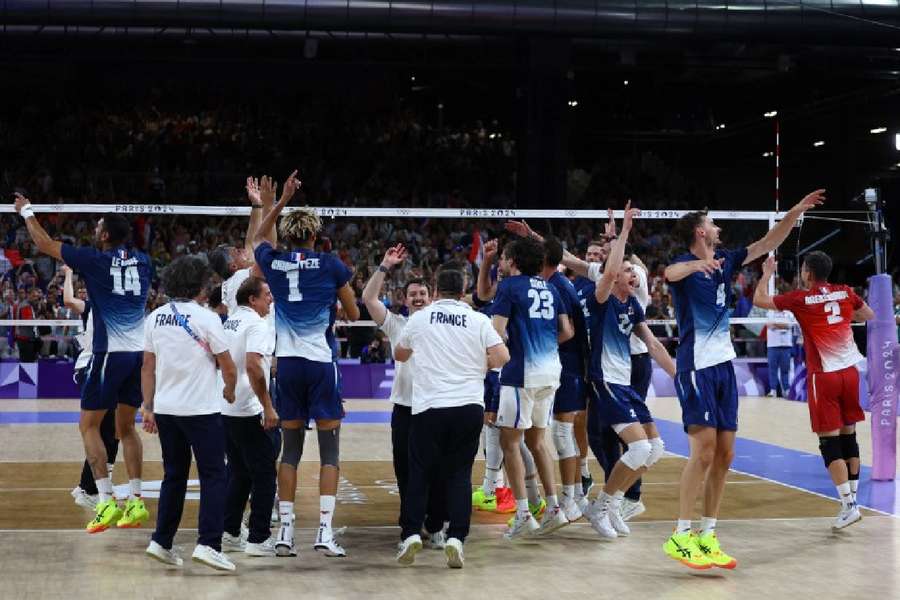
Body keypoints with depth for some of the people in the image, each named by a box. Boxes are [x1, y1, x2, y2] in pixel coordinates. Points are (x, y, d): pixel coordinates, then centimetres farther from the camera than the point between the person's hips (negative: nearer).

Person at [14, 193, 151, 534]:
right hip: (141, 352, 6)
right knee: (126, 427, 15)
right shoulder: (141, 261, 9)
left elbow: (45, 244, 5)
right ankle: (136, 502, 11)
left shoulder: (95, 260, -5)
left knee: (89, 425, 3)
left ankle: (107, 503, -7)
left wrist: (26, 211, 19)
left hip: (110, 352, -6)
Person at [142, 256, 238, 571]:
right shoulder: (206, 318, -10)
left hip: (165, 411, 6)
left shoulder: (155, 317, 6)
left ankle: (161, 542, 16)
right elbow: (229, 369, -6)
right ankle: (208, 544, -8)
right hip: (201, 410, -6)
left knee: (174, 477, 16)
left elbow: (148, 367, 9)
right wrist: (229, 392, 14)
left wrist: (148, 408, 15)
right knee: (213, 477, 1)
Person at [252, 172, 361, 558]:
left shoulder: (274, 263, 4)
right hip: (322, 363, -3)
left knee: (290, 449, 9)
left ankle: (285, 530, 6)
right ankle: (325, 531, -6)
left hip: (287, 363, 3)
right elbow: (354, 314, 6)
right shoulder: (330, 265, -3)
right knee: (329, 450, 2)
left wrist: (283, 199, 31)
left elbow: (258, 238, 29)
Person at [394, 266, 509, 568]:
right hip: (469, 406, 0)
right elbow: (502, 357, -4)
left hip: (429, 407, 0)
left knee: (419, 473, 11)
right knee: (459, 475, 8)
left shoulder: (419, 318, 7)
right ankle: (456, 538, -3)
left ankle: (411, 534, 1)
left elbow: (399, 355, 23)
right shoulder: (478, 320, 3)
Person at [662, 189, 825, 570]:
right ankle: (680, 536, -13)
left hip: (724, 367, 8)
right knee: (704, 450, -17)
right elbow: (670, 272, -33)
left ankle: (707, 535, 11)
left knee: (724, 456, 5)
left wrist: (796, 211, 14)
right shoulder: (686, 265, -9)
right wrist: (698, 264, -52)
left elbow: (767, 244, 20)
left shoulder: (725, 261, 13)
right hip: (696, 367, -8)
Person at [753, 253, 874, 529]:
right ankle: (852, 497, 20)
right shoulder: (845, 292, 4)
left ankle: (849, 505, -10)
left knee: (829, 441, -3)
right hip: (850, 371, 5)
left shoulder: (801, 299, -7)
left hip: (823, 375, -5)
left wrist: (767, 273, 17)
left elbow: (759, 300, 3)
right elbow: (870, 315, 21)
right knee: (848, 436, 14)